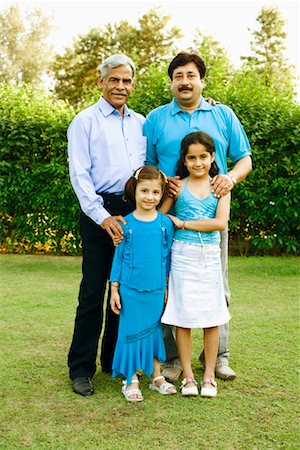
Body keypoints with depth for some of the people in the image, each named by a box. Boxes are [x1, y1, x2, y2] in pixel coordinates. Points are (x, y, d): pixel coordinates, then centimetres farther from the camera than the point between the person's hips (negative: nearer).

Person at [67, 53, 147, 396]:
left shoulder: (140, 123, 16)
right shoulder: (86, 121, 1)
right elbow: (79, 174, -6)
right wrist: (102, 216, -15)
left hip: (135, 211, 5)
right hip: (100, 210, -5)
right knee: (93, 291, -3)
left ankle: (115, 360, 24)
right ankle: (81, 368, 8)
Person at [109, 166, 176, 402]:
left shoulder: (165, 223, 1)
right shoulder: (126, 223, -4)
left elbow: (168, 255, 8)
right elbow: (119, 256, 1)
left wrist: (169, 286, 9)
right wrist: (114, 288, 0)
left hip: (156, 290, 2)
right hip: (130, 290, -2)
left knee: (154, 330, 13)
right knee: (131, 332, 4)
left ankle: (156, 375, 27)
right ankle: (131, 380, 16)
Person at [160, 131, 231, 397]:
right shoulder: (178, 187, 4)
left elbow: (220, 222, -9)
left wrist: (182, 223, -8)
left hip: (210, 256, 1)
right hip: (182, 255, -1)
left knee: (212, 318, 4)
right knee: (183, 318, 2)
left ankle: (209, 376, 16)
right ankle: (188, 377, 13)